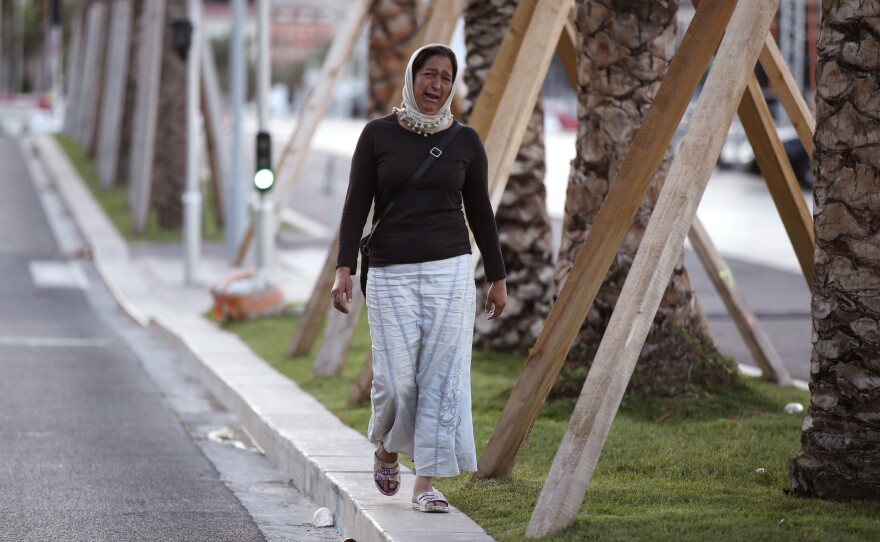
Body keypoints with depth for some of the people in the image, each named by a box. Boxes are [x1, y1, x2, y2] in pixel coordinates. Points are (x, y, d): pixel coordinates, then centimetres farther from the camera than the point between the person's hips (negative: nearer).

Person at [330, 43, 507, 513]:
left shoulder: (465, 141, 4)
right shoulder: (378, 135, 0)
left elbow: (480, 212, 10)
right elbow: (356, 206, -1)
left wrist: (497, 278, 12)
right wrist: (344, 269, -10)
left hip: (449, 271, 1)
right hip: (391, 275, -1)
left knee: (442, 377, -5)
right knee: (395, 380, -3)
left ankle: (426, 483, 2)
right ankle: (386, 447, 29)